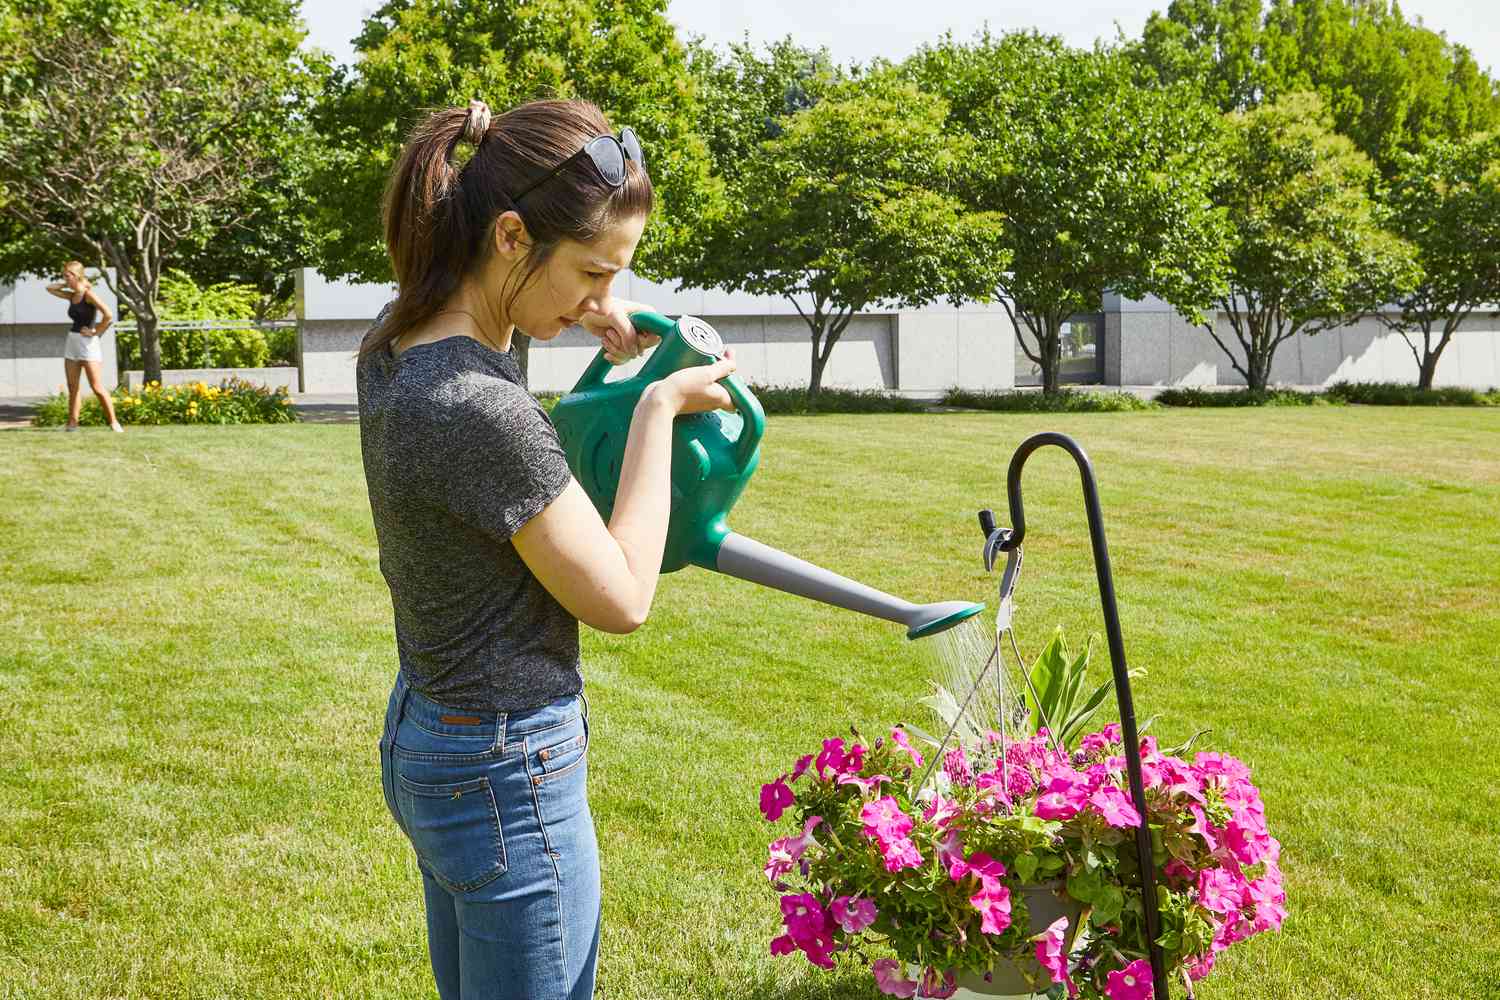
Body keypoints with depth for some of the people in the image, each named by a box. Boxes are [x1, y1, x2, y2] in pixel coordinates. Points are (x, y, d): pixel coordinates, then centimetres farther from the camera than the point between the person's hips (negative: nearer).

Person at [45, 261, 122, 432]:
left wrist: (96, 332, -14)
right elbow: (50, 288, 25)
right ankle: (72, 422, 9)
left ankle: (113, 422, -2)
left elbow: (108, 315, -21)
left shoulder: (88, 294, -11)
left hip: (87, 343, -8)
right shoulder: (72, 296, 11)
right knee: (72, 387, 6)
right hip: (71, 341, 8)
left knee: (96, 387, -8)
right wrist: (66, 284, 12)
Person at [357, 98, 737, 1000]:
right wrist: (660, 411, -11)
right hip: (508, 780, -9)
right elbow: (621, 599, -19)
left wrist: (580, 315, 8)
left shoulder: (391, 349, -3)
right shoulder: (484, 412, -29)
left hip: (424, 739, 9)